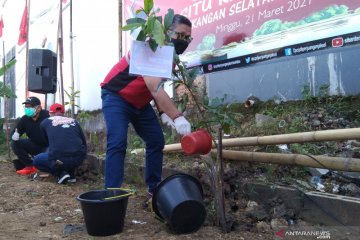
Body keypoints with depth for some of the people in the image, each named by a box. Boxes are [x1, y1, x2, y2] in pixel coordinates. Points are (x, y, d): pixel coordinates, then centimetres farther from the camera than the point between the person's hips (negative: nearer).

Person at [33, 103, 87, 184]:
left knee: (36, 160, 27)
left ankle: (60, 173, 7)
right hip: (79, 159, 3)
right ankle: (71, 175, 21)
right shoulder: (73, 121, 18)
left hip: (59, 160, -3)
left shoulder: (45, 122, 14)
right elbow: (84, 142, 21)